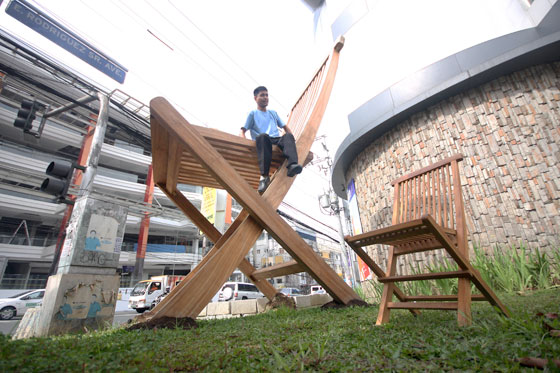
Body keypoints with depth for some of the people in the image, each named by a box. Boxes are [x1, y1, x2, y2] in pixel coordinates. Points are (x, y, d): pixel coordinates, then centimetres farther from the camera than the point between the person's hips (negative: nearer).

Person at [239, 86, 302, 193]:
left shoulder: (273, 113, 33)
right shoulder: (253, 114, 20)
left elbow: (285, 127, 29)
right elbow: (242, 131, 11)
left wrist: (291, 139, 8)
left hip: (278, 140, 3)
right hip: (263, 141, -3)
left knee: (288, 136, -30)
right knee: (263, 136, -39)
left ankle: (292, 165, -56)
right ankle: (264, 176, -48)